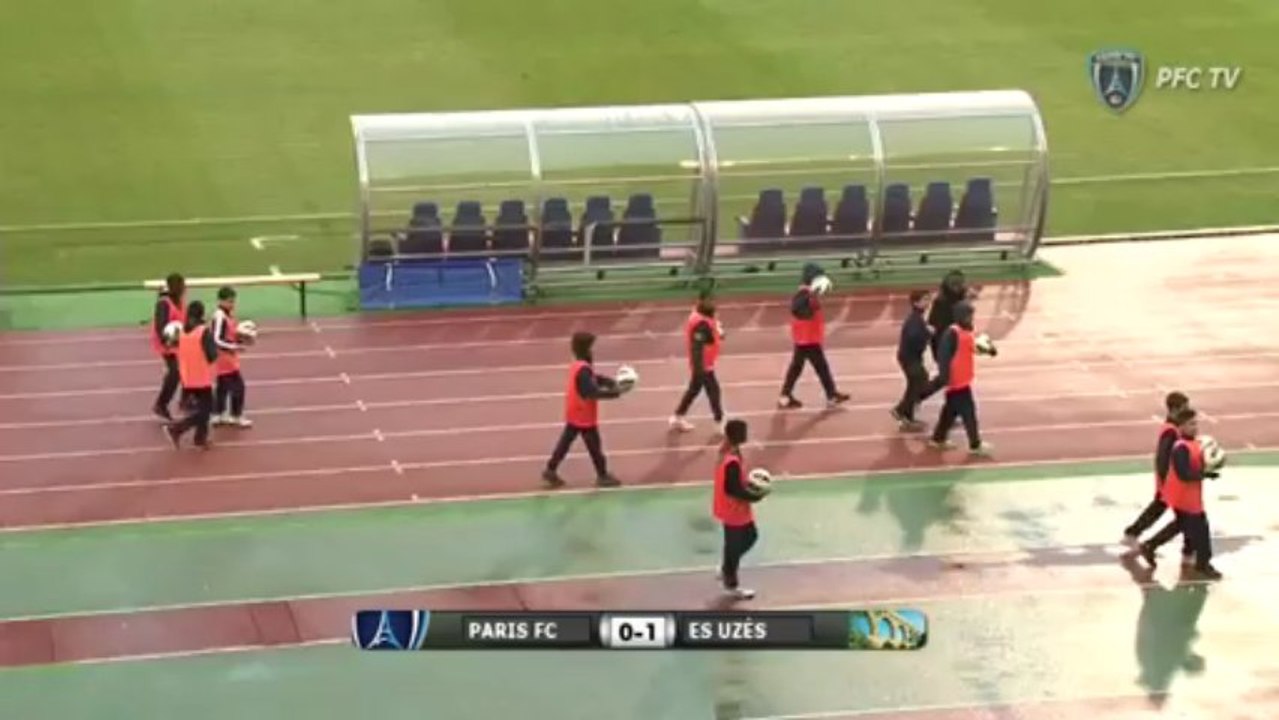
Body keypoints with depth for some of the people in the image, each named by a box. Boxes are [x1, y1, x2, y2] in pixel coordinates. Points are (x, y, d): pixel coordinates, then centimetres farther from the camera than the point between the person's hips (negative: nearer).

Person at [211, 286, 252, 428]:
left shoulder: (229, 314, 8)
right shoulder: (220, 316, -23)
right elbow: (216, 340, -27)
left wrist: (240, 337, 4)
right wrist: (233, 347, -29)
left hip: (229, 358, 10)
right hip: (224, 358, -10)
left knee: (223, 387, 16)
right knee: (238, 386, -5)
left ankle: (218, 416, 24)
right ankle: (236, 417, 3)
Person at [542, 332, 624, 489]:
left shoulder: (578, 366, 7)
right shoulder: (583, 370, -27)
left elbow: (594, 379, 15)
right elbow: (592, 392, -34)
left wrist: (611, 383, -1)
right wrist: (614, 393, -31)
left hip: (574, 415, 10)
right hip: (584, 417, -10)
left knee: (565, 441, 15)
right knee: (594, 446, 4)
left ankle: (550, 470, 19)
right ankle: (602, 476, 15)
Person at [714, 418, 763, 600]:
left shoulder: (727, 451, -2)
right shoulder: (732, 462, -33)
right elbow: (733, 489, -28)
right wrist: (755, 497, -19)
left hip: (735, 509, 10)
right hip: (733, 510, -10)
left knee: (750, 536, 24)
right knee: (735, 544, 8)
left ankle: (726, 569, 37)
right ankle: (731, 584, 27)